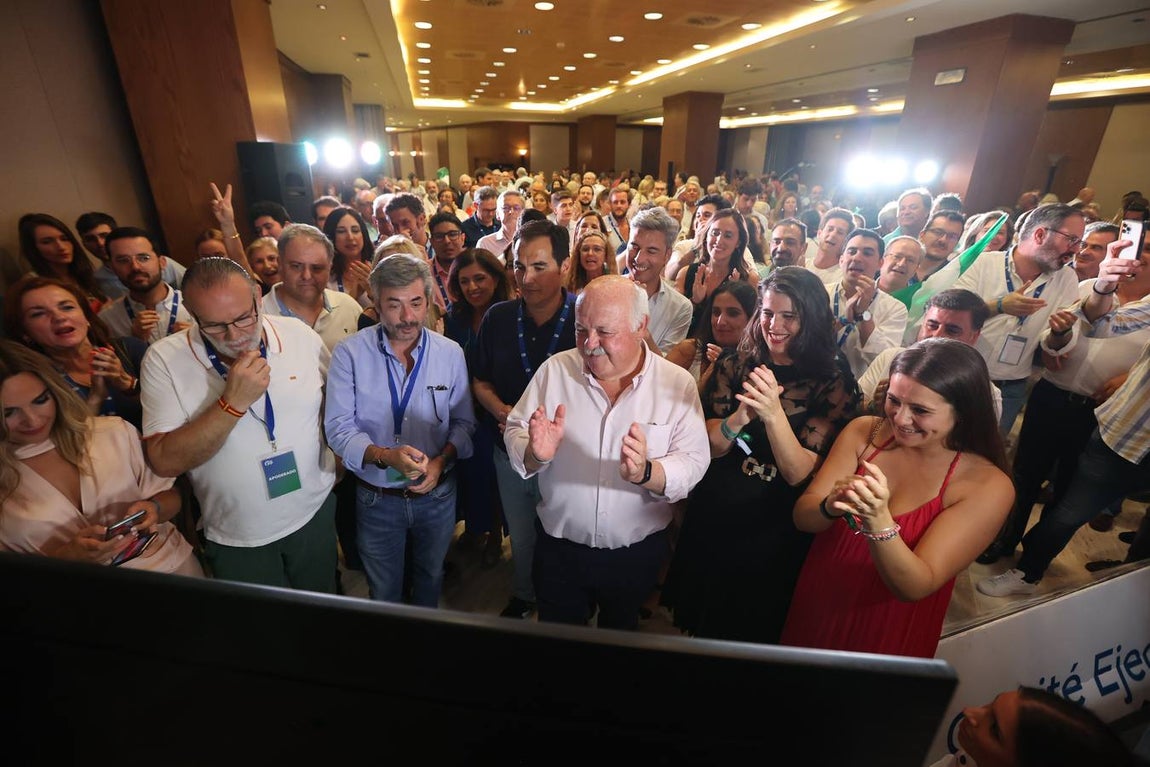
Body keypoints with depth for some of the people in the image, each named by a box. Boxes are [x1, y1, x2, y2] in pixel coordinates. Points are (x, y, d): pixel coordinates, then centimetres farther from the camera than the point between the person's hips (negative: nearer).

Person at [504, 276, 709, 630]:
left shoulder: (678, 383, -12)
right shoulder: (555, 369, -9)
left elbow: (693, 463, -16)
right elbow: (515, 433, -6)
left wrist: (645, 473, -35)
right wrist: (535, 452, -28)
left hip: (636, 554, 0)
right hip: (559, 548, 0)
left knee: (620, 634, 28)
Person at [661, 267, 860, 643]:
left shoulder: (831, 383, -11)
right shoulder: (734, 367, -4)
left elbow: (801, 474, -19)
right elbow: (706, 448, -10)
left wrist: (773, 413, -35)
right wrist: (743, 414, -30)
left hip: (773, 539, -2)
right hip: (710, 524, 3)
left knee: (753, 634, 21)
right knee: (696, 627, 25)